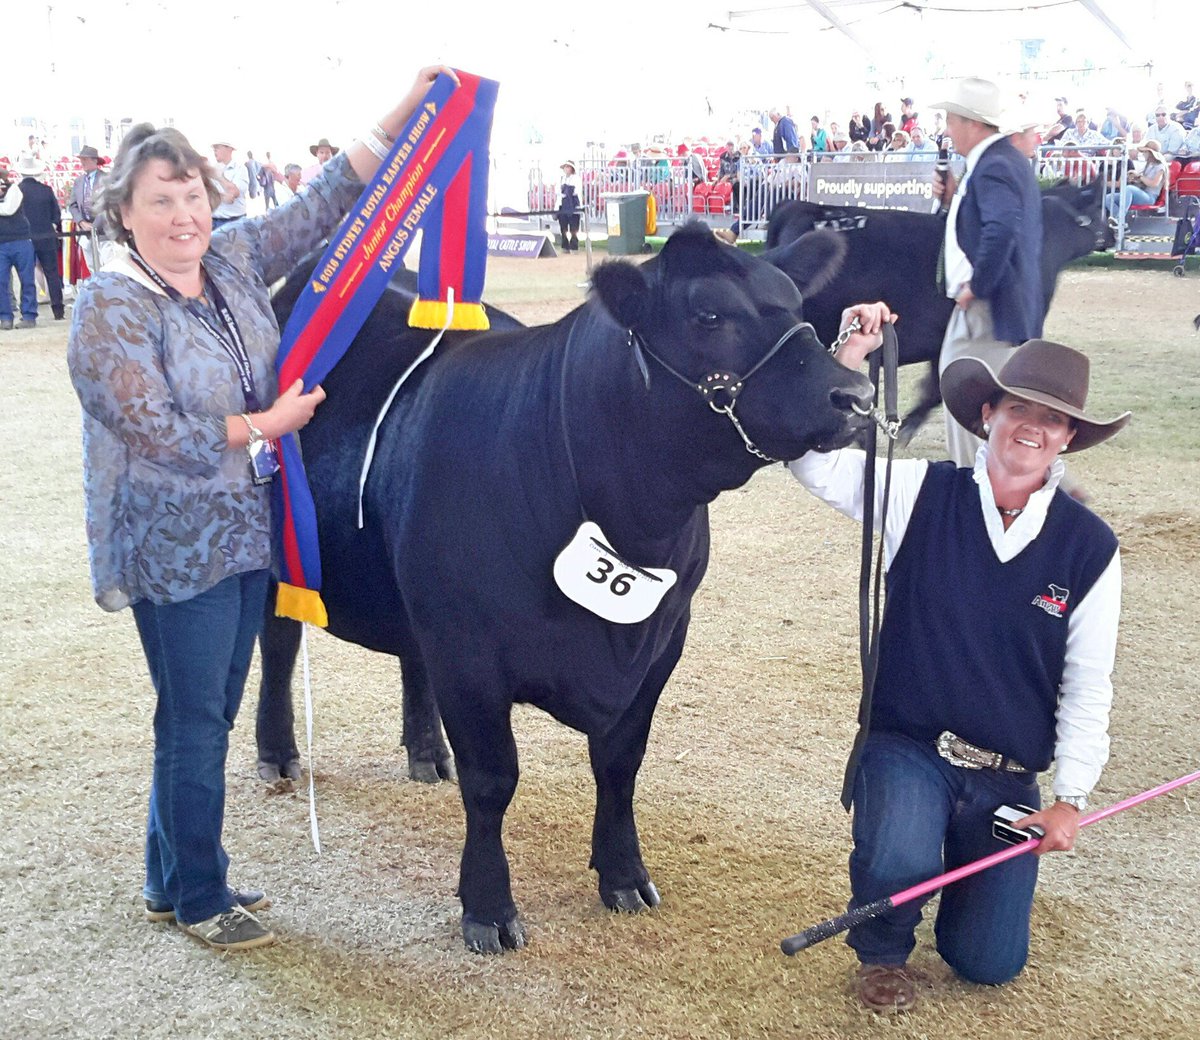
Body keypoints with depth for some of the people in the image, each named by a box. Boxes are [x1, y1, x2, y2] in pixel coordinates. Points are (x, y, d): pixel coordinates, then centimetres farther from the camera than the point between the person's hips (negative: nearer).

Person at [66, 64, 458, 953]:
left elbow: (324, 206, 8)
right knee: (195, 724, 4)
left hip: (246, 536, 7)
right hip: (174, 553, -7)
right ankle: (198, 901, 22)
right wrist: (270, 424, -12)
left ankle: (172, 880, 33)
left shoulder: (234, 262, 5)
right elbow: (162, 434, -19)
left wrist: (403, 116, 2)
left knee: (209, 716, 16)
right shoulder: (109, 310, -14)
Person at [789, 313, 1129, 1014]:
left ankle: (964, 857, 38)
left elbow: (1087, 688, 0)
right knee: (900, 860, -33)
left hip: (1009, 779, 2)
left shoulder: (1090, 546, -5)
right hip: (905, 747, -2)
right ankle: (883, 955, 4)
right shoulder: (922, 494, -8)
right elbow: (814, 459, -18)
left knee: (990, 964, 4)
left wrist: (1071, 799, -5)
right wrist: (850, 357, -26)